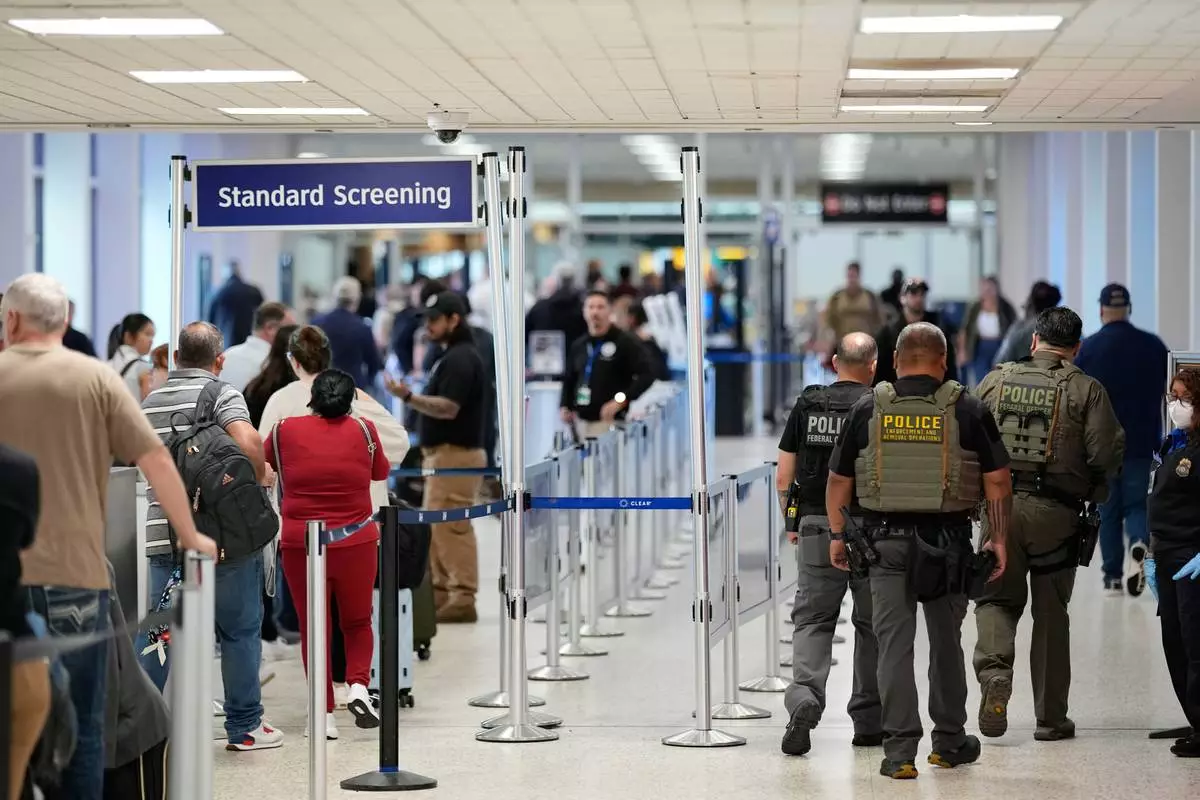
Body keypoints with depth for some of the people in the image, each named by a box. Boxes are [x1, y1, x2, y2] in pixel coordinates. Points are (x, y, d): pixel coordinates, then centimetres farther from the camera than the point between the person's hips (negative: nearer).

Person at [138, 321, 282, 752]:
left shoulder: (151, 402, 13)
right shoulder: (222, 394, -6)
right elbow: (248, 442, -23)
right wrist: (260, 475, -6)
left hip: (163, 534, 5)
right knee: (240, 630, 6)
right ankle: (244, 726, 12)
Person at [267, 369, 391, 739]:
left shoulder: (285, 430, -2)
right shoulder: (363, 430, -1)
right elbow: (381, 472, 15)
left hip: (301, 545, 0)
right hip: (355, 543, 0)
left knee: (313, 629, 7)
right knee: (357, 622, 18)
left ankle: (325, 714, 5)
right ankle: (359, 685, -5)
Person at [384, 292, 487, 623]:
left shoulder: (461, 358, -15)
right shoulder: (453, 356, 17)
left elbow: (448, 408, -23)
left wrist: (408, 397, -27)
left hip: (455, 454, -11)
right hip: (443, 452, 11)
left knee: (450, 527, -11)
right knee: (436, 526, 12)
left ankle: (462, 598, -10)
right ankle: (441, 594, 17)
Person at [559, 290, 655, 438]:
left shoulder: (626, 342, -2)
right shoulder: (578, 346, 17)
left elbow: (647, 374, -9)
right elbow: (568, 380, 27)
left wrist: (621, 400, -18)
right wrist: (564, 406, 10)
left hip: (609, 421, -6)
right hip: (580, 420, 6)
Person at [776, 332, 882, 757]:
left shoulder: (806, 406, 3)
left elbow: (783, 478, 4)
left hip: (816, 527, 2)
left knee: (812, 619, 6)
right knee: (872, 623, 10)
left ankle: (804, 697, -18)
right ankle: (869, 721, 16)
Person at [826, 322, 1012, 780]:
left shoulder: (868, 410, 2)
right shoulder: (968, 411, -1)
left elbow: (839, 481, 7)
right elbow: (998, 482, -1)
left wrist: (836, 535, 18)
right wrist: (999, 539, 9)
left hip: (887, 540, 0)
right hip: (948, 542, 0)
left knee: (894, 645, 1)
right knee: (946, 643, 15)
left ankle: (900, 751, -4)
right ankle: (949, 742, 26)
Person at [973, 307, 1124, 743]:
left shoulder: (996, 380, 5)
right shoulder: (1086, 389, -3)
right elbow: (1107, 452, -9)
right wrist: (1094, 490, 10)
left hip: (1000, 506, 1)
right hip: (1056, 511, -1)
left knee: (997, 597, 14)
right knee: (1051, 611, 9)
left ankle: (994, 670, -16)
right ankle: (1051, 716, 14)